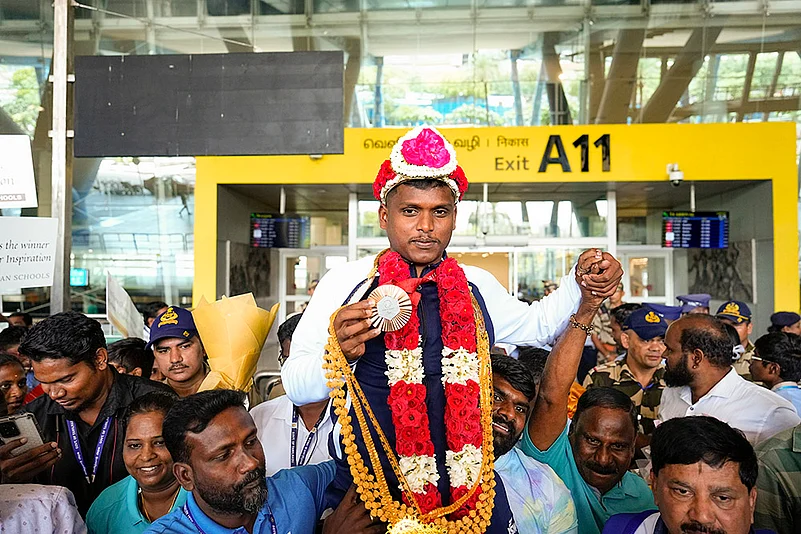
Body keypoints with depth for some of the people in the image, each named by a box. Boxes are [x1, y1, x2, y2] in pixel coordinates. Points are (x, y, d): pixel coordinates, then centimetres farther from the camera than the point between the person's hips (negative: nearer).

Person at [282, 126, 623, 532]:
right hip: (371, 495, -2)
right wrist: (339, 352, -28)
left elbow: (536, 325, 23)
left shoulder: (477, 286, 6)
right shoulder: (344, 283, -5)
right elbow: (296, 386, -7)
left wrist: (581, 281, 7)